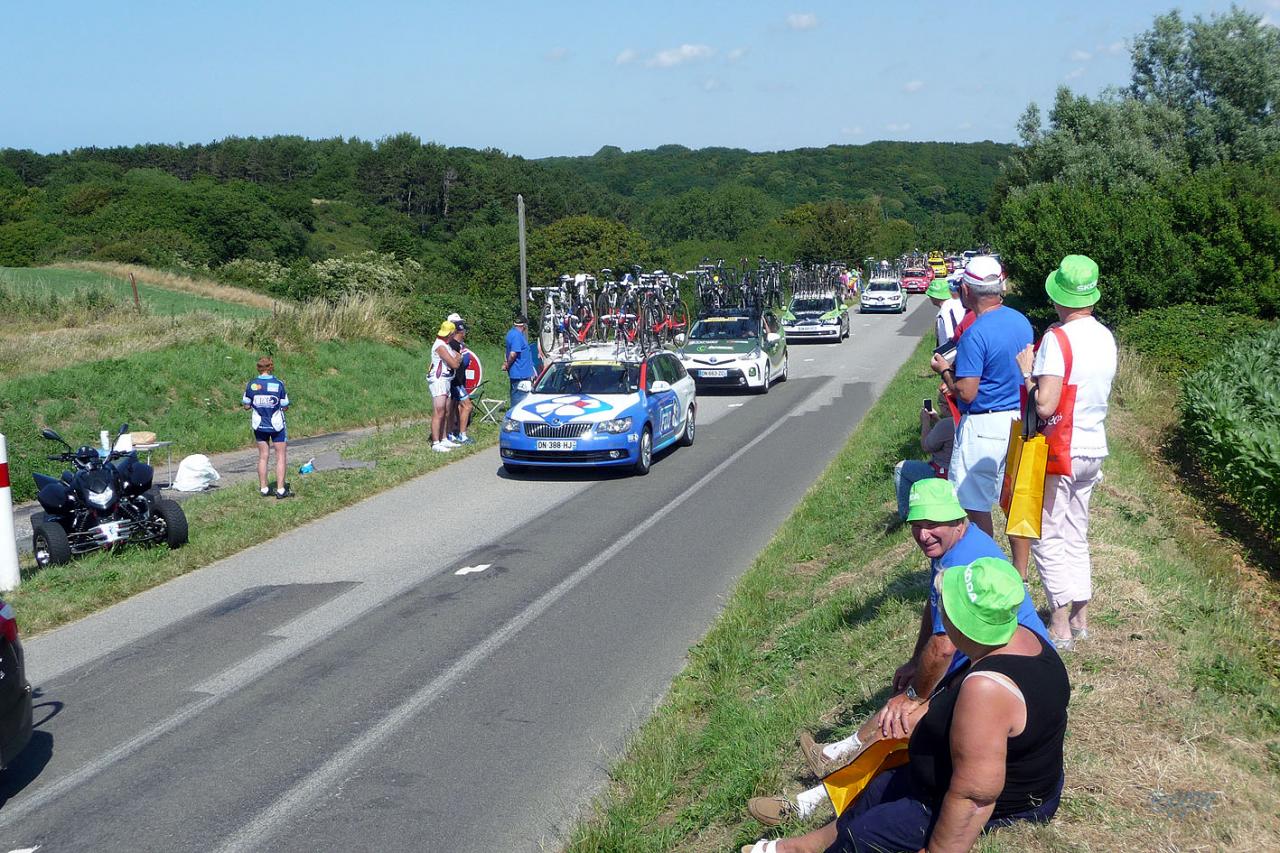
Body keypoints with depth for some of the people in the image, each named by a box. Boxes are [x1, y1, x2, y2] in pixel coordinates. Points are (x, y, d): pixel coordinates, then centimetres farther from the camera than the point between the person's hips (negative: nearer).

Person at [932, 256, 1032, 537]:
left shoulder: (975, 335, -20)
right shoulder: (1022, 322, 5)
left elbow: (966, 393, -21)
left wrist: (944, 371, -1)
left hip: (983, 428, -8)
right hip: (1019, 421, 8)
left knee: (976, 506, 3)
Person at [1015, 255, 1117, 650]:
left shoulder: (1057, 339, -20)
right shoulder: (1105, 337, 5)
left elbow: (1045, 405, -26)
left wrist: (1027, 372, -9)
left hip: (1060, 451, -8)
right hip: (1093, 449, 8)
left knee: (1048, 537, 2)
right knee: (1076, 535, 17)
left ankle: (1060, 626, 4)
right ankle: (1081, 617, 23)